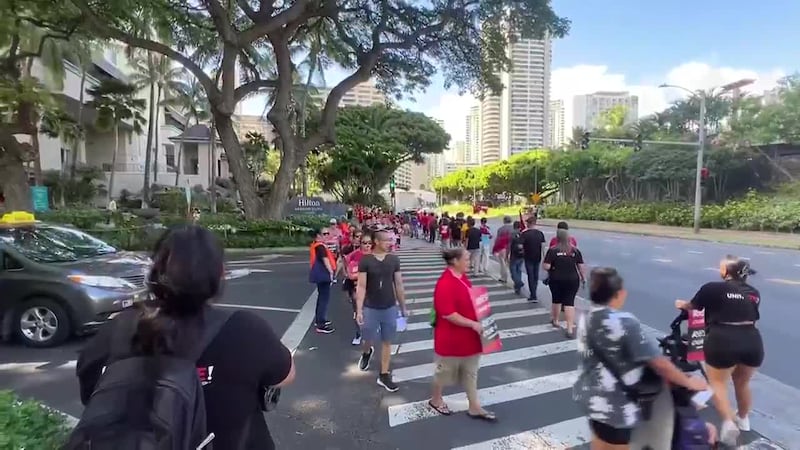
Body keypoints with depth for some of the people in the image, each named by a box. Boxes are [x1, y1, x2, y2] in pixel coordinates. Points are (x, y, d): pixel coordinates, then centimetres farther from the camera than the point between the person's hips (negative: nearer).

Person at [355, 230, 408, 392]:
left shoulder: (394, 260, -2)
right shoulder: (365, 260, -11)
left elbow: (398, 285, 4)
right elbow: (361, 286, -11)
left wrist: (403, 307, 8)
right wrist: (359, 310, -16)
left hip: (390, 308, 2)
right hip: (370, 308, -2)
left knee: (387, 342, 10)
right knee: (368, 340, 10)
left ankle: (384, 375, 24)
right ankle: (366, 352, 46)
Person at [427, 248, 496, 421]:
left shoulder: (462, 277, 2)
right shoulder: (445, 284, -27)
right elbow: (448, 314, -29)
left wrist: (479, 320, 8)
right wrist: (473, 324, -25)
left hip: (467, 337, 9)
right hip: (451, 339, -8)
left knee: (470, 373, 17)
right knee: (444, 372, 14)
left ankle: (475, 408, 30)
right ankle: (435, 400, 37)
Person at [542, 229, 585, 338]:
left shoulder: (552, 250, -9)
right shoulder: (575, 250, -1)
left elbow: (546, 267, -13)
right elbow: (582, 266, 0)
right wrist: (583, 278, 13)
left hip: (556, 280, 0)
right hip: (572, 280, 1)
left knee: (556, 300, 18)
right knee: (569, 303, 0)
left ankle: (555, 321, 40)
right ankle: (570, 329, -7)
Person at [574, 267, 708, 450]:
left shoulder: (586, 319, -2)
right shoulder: (624, 323, -24)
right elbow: (659, 363, -17)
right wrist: (689, 382, -1)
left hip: (590, 396, 7)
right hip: (613, 405, -7)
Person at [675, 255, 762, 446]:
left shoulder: (712, 288, 0)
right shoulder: (754, 293, 14)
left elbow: (692, 305, 14)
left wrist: (681, 304, 36)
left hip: (723, 343, -5)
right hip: (753, 344, 5)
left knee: (718, 382, 13)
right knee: (742, 383, 26)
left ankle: (728, 421, -4)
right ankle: (743, 419, 44)